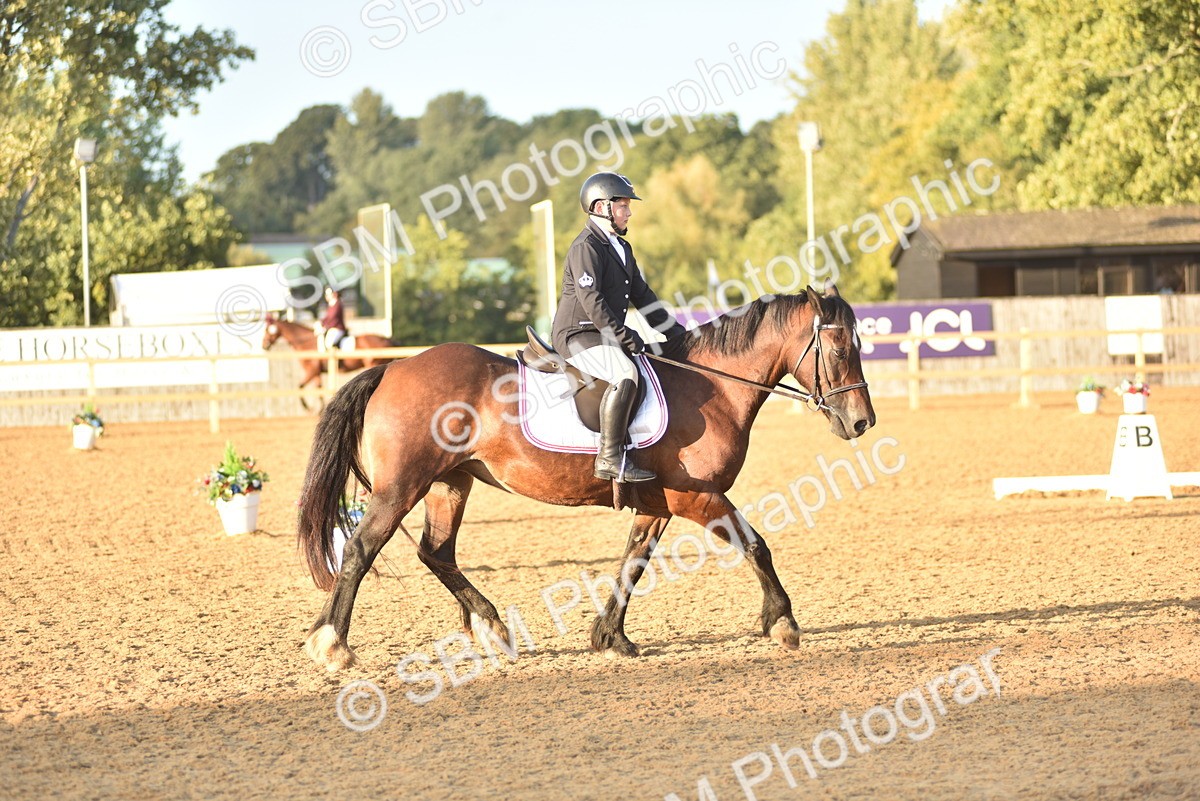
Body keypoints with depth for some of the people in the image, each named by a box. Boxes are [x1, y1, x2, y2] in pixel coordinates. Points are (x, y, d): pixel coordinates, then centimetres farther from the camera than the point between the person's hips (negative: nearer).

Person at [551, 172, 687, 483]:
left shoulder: (621, 248, 18)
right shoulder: (586, 248, -13)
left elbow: (642, 295, 21)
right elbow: (591, 300, -22)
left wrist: (676, 333, 14)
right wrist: (624, 336, -24)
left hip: (606, 337, 11)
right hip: (578, 335, -11)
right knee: (626, 374, -33)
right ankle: (609, 458, -35)